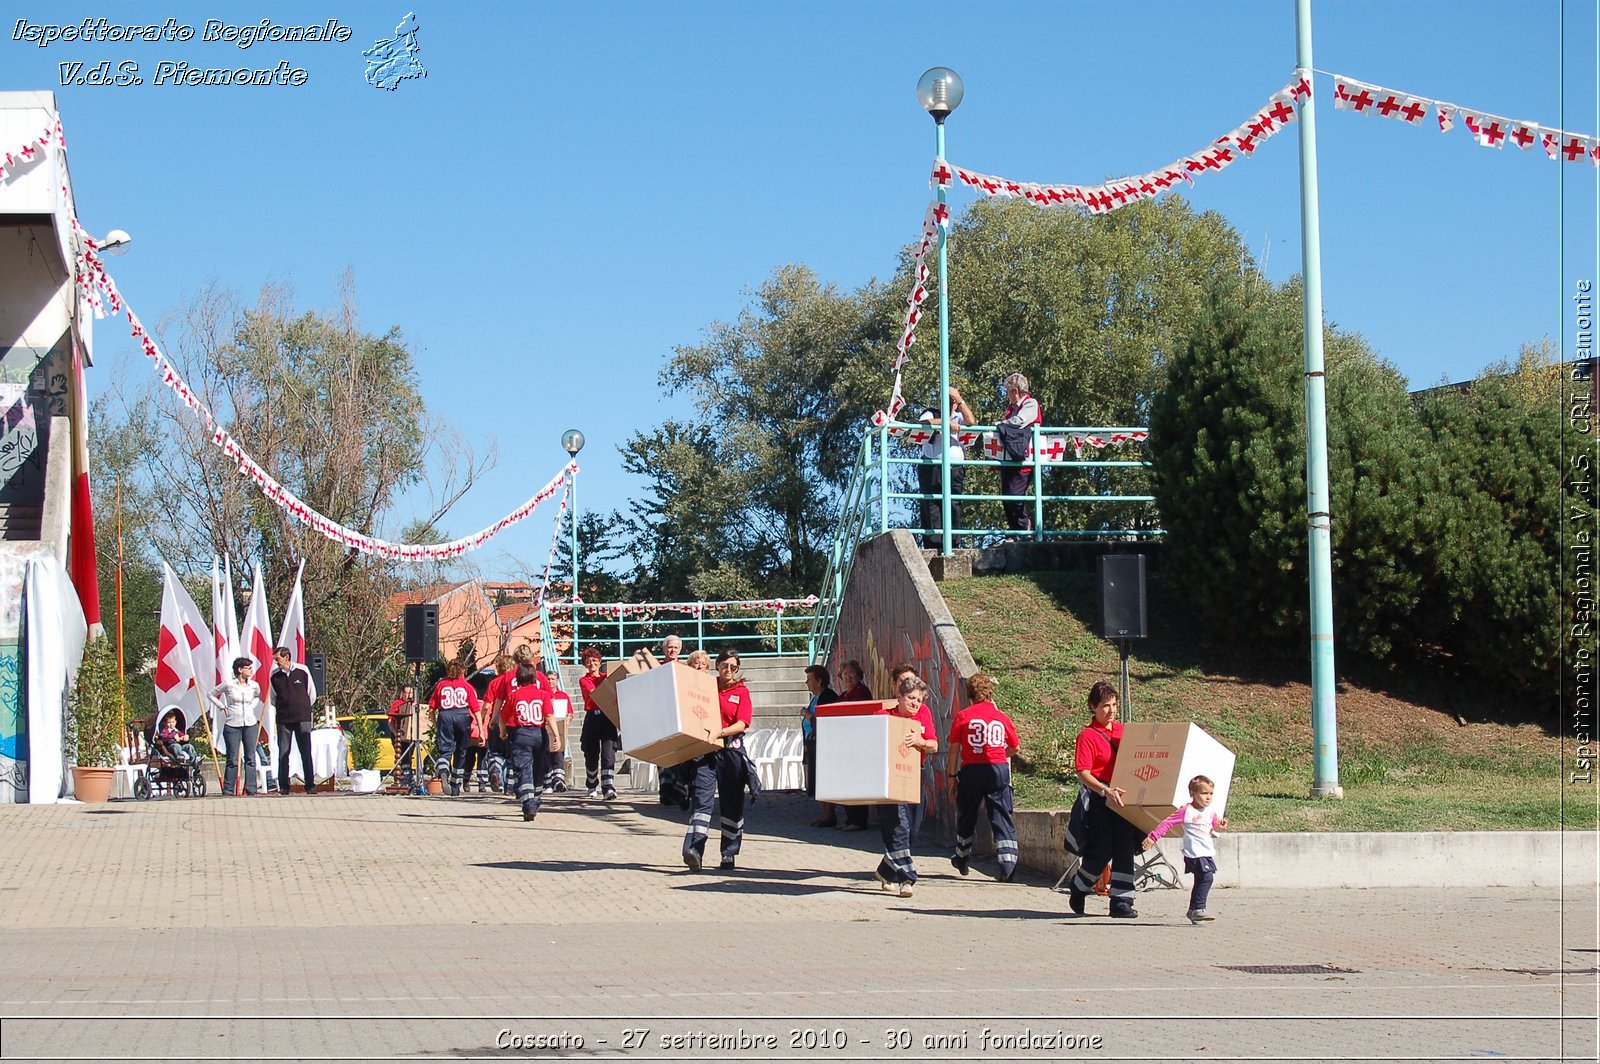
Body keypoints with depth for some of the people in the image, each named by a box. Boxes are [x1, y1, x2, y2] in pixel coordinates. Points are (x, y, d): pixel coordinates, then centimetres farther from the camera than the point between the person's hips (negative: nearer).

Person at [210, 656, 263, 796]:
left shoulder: (254, 685, 5)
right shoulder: (228, 684, -5)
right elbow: (212, 694, 8)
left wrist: (252, 707, 11)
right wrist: (223, 707, 0)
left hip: (250, 724, 3)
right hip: (232, 725, -3)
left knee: (250, 758, 2)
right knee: (232, 760, -2)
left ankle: (251, 790, 4)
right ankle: (228, 791, 5)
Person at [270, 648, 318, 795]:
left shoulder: (302, 671, -2)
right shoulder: (274, 676, 3)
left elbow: (312, 694, 9)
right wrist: (283, 708, 11)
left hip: (302, 718, -2)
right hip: (283, 719, 2)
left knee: (306, 753, -3)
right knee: (283, 754, 1)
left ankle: (310, 785, 1)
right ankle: (283, 787, 5)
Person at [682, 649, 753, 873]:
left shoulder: (741, 691, 7)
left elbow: (742, 724, -5)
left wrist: (719, 733, -21)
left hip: (731, 750, 0)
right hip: (704, 750, 0)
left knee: (732, 803, 5)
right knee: (702, 798, -13)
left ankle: (729, 854, 14)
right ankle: (693, 849, -26)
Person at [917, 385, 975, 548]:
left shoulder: (959, 416, 20)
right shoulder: (931, 413, 12)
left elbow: (971, 422, -1)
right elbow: (924, 423, -10)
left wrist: (960, 400, 1)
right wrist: (946, 422, -7)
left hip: (956, 469, 3)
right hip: (932, 466, -3)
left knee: (953, 507, -3)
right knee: (932, 507, -8)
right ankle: (933, 545, -9)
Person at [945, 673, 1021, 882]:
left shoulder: (962, 717, -1)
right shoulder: (1001, 717, 4)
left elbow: (954, 748, 1)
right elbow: (1015, 747, 14)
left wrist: (952, 775, 9)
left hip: (971, 770, -1)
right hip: (999, 769, 1)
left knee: (966, 816, 18)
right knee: (1002, 818, 1)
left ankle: (962, 859, 33)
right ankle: (1008, 865, -10)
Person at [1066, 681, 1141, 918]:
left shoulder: (1124, 731, 11)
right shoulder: (1087, 736, -7)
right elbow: (1083, 773, -15)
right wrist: (1105, 790, -30)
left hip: (1123, 799, 5)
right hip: (1098, 801, -5)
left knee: (1124, 850, -2)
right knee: (1100, 853, -5)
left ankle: (1122, 901, 1)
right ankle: (1077, 890, 21)